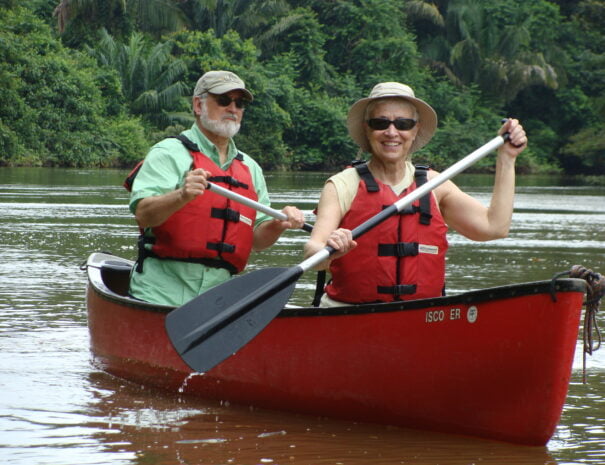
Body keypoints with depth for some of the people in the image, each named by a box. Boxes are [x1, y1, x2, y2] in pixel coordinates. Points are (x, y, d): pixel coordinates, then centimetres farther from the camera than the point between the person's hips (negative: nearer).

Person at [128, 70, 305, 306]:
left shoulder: (250, 168, 20)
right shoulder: (170, 153, 1)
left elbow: (255, 240, 17)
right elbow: (143, 214, -14)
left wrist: (278, 225, -4)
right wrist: (181, 196, -31)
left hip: (219, 297, 5)